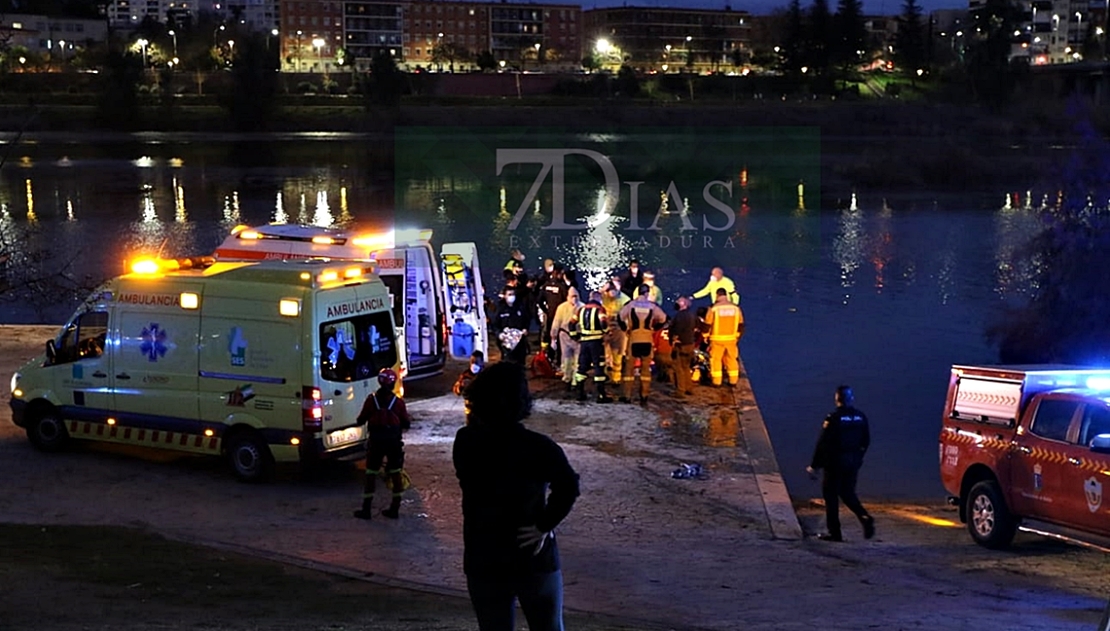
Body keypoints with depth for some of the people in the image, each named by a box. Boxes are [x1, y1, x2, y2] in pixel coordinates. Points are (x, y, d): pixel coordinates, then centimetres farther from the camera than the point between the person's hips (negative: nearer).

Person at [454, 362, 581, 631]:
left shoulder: (465, 443, -4)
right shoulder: (539, 445, -11)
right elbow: (567, 486, -27)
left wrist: (473, 422, 12)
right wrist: (544, 526, -17)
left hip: (484, 561, 2)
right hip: (535, 558, -2)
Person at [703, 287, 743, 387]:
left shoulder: (714, 308, -10)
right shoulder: (735, 308, 1)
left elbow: (707, 325, -7)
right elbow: (741, 325, 8)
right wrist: (738, 336, 21)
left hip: (717, 339, -3)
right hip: (731, 339, 3)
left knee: (716, 359, 7)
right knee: (732, 359, 14)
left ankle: (716, 381, 9)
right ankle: (733, 380, 19)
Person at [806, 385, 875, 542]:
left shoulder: (833, 418, -15)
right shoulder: (860, 417, 1)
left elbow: (823, 444, -14)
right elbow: (866, 441, 8)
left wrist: (814, 466, -7)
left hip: (834, 463, -5)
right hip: (853, 463, 5)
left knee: (831, 496, 6)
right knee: (848, 493, 19)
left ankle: (834, 533, 8)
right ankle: (865, 517, -3)